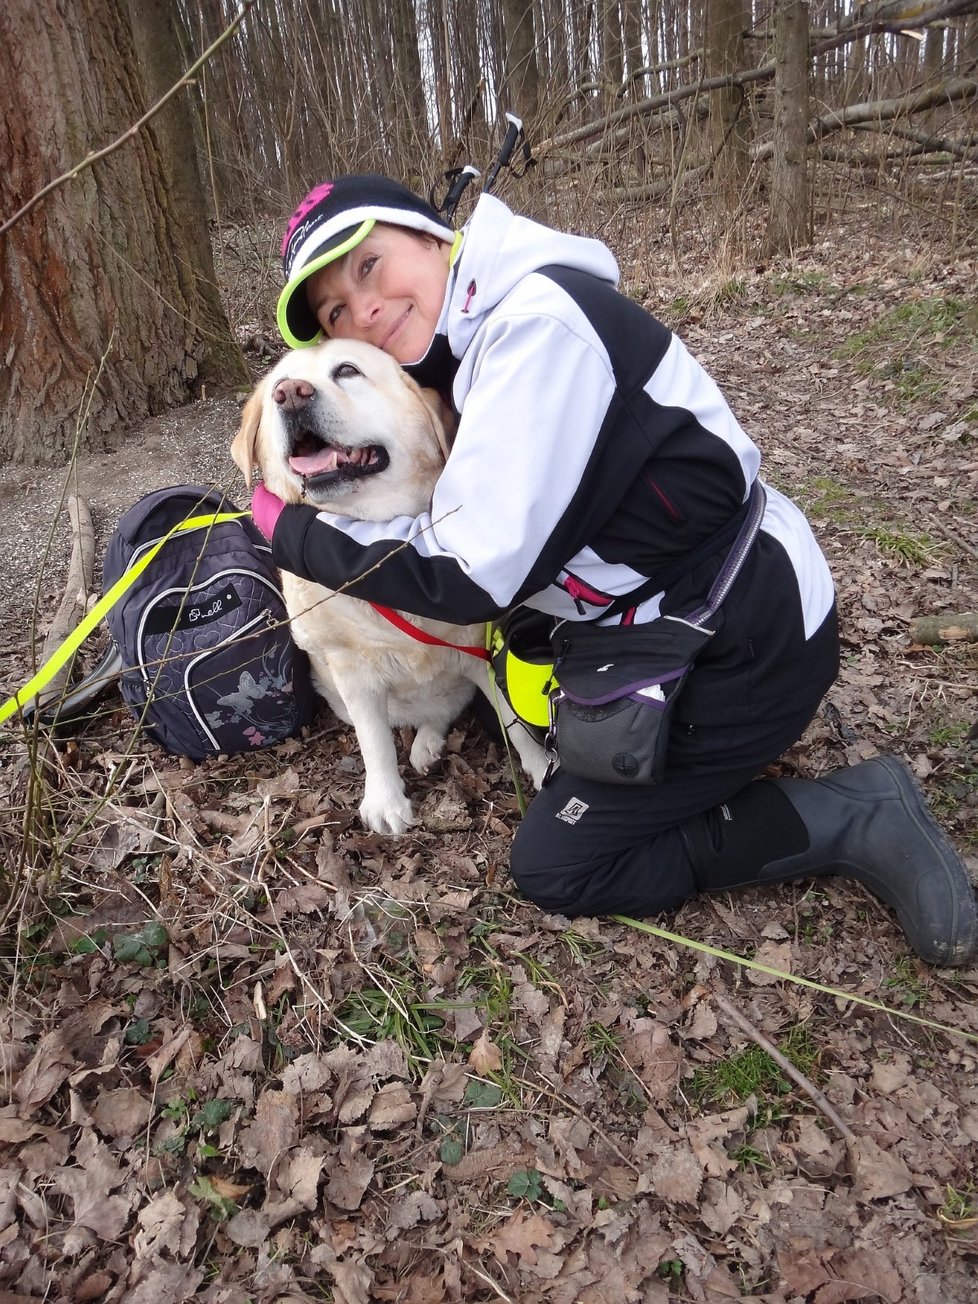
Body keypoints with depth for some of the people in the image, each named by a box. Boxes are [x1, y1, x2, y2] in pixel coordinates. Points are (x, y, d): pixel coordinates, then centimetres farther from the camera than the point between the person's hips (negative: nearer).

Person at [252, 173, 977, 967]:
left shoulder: (538, 319, -22)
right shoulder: (476, 339, 7)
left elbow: (470, 574, -24)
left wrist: (292, 531, -11)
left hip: (743, 650, -9)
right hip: (685, 619, 9)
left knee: (553, 865, 1)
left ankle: (853, 818, 1)